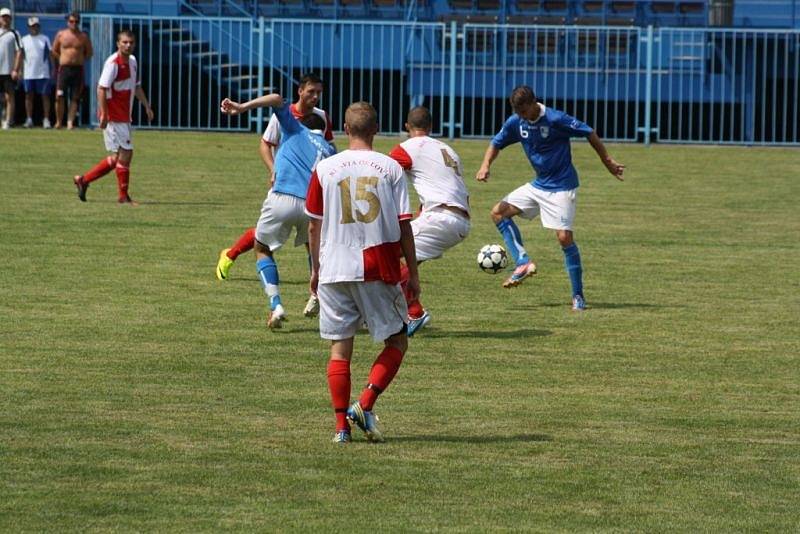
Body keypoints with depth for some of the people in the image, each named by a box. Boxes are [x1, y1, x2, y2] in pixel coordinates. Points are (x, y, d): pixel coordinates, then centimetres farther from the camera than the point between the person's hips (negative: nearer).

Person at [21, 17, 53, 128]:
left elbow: (50, 54, 6)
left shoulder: (45, 39, 6)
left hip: (43, 73, -2)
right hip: (28, 74, 2)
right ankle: (29, 119, 8)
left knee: (45, 96, -3)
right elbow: (21, 55, 7)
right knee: (29, 96, 3)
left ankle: (46, 119, -1)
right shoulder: (24, 40, 9)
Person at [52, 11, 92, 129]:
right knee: (59, 97, -7)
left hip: (77, 69, 0)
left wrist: (80, 61, 7)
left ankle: (70, 122, 0)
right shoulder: (61, 35, 5)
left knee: (75, 98, -2)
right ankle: (59, 121, 4)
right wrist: (62, 60, 7)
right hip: (64, 69, 0)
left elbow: (89, 53, 15)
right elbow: (54, 51, 14)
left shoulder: (83, 37, 4)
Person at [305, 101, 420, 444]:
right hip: (379, 270, -1)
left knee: (339, 349, 7)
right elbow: (404, 225, -2)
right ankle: (365, 405, -6)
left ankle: (341, 425, 2)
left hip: (334, 271, 2)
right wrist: (413, 273, 5)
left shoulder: (325, 168, 2)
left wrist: (316, 269, 18)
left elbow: (314, 226, 6)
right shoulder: (390, 168, -2)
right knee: (396, 341, 12)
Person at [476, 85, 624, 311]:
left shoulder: (555, 119, -22)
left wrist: (608, 162, -5)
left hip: (561, 188, -7)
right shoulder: (515, 122, -3)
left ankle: (578, 296, -5)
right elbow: (497, 143, 11)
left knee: (564, 237, -15)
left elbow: (589, 133, -12)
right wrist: (485, 165, -9)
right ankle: (523, 263, -1)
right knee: (499, 212, -1)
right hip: (538, 185, 7)